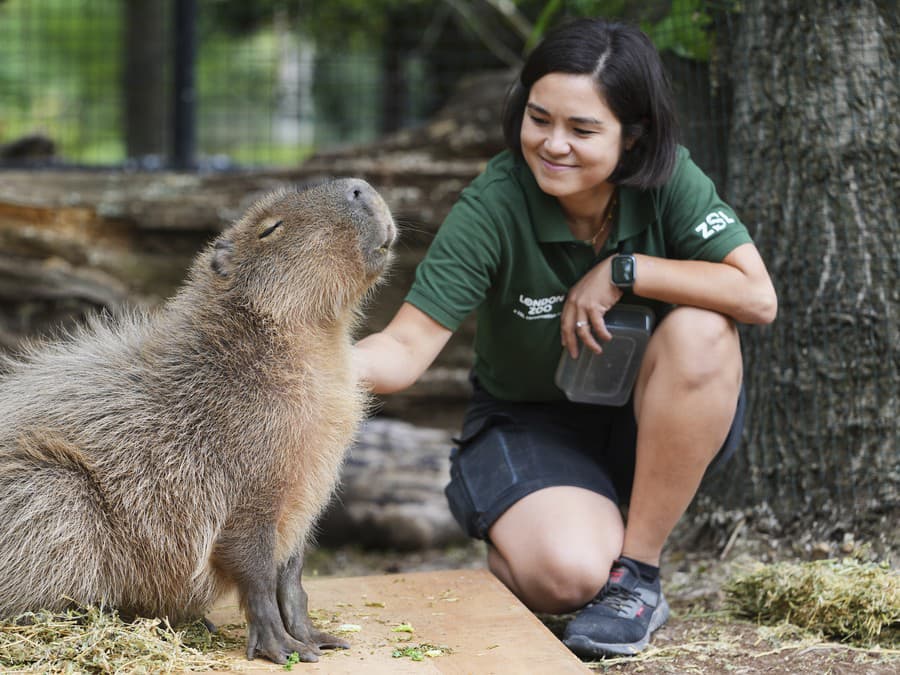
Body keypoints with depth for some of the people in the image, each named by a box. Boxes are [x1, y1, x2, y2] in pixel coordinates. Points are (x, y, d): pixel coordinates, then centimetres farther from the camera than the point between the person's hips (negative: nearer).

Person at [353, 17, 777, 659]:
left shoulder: (670, 180, -17)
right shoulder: (492, 208, -22)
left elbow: (758, 296, -24)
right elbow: (407, 347, -26)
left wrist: (623, 271, -27)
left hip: (652, 421, 3)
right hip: (530, 424, -2)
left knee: (700, 329, -30)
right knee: (567, 574, -31)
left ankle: (637, 570, -16)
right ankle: (511, 543, 11)